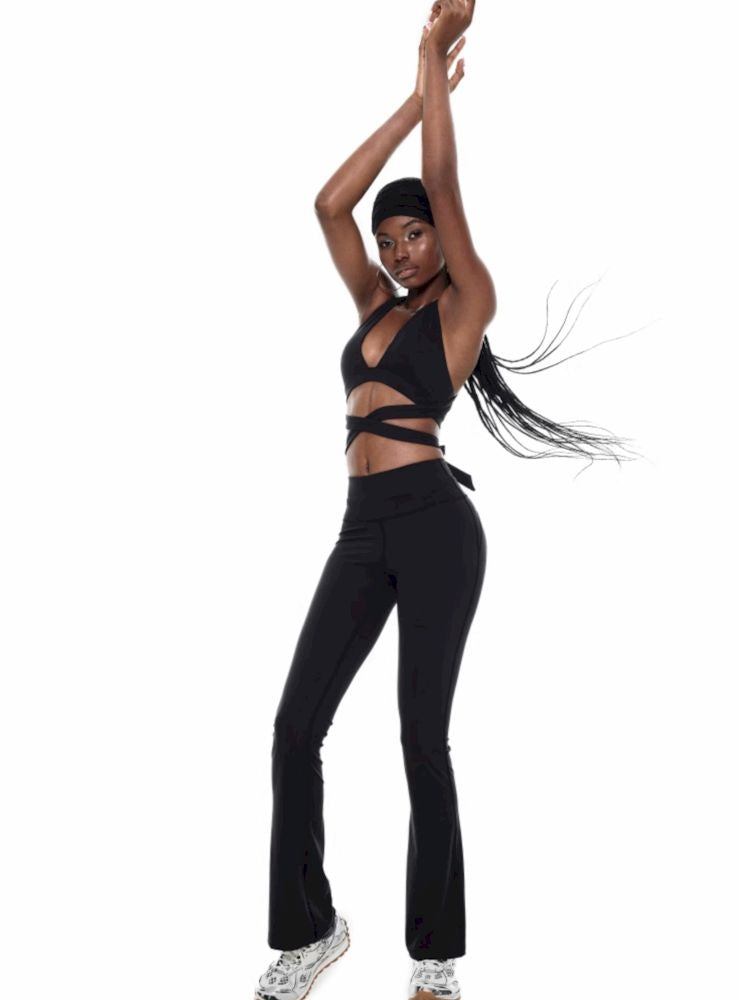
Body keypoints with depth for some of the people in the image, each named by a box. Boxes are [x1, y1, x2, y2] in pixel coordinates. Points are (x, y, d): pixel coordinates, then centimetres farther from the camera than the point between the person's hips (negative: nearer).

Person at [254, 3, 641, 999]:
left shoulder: (466, 302, 4)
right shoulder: (377, 305, 20)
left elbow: (443, 185, -5)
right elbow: (330, 204, 13)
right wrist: (415, 95, 14)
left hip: (435, 523, -6)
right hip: (363, 528, 6)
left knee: (423, 739, -2)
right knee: (295, 728, 1)